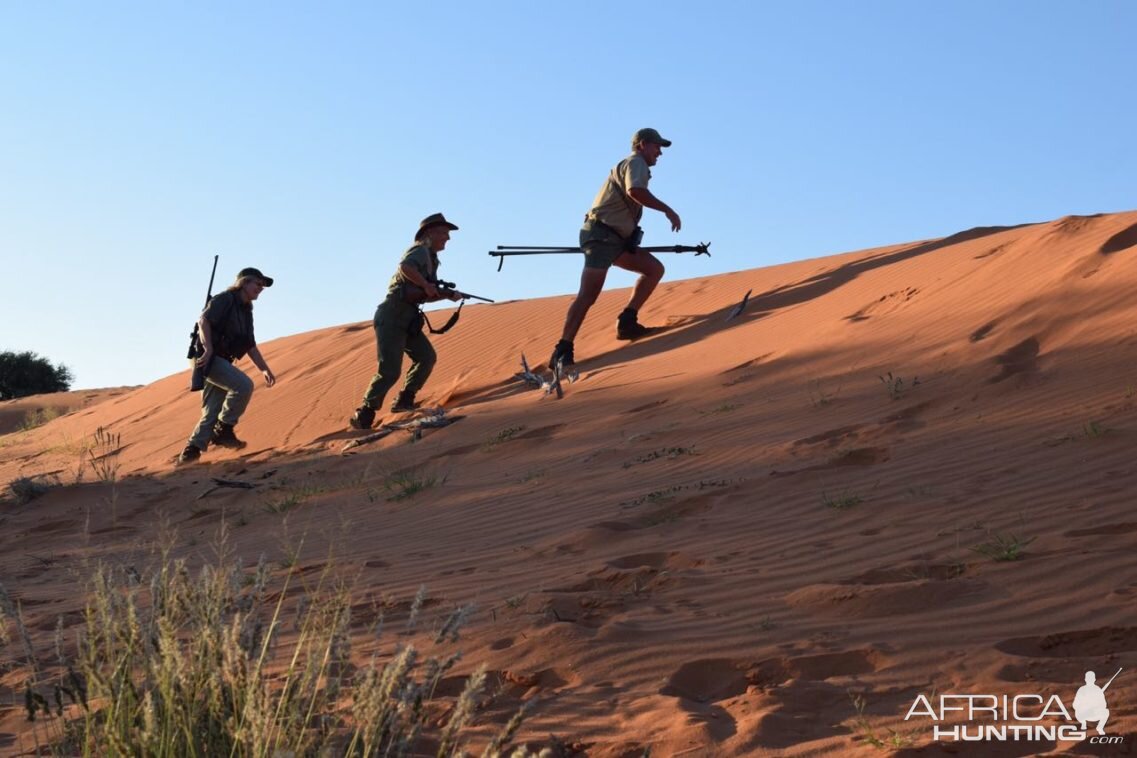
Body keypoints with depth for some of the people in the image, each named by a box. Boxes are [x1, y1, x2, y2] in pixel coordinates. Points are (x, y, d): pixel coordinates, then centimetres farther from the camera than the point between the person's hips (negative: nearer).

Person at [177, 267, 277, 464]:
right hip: (207, 358, -9)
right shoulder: (225, 299, -6)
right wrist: (208, 349, -31)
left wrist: (265, 369, 13)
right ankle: (224, 430, -13)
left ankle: (191, 451, 8)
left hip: (220, 361, 9)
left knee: (213, 412, 4)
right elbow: (204, 320, -21)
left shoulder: (246, 312, 20)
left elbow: (251, 346, 22)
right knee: (243, 385, -23)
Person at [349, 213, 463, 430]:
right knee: (389, 371, -13)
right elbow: (405, 267, -30)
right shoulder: (421, 250, -7)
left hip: (407, 319, 10)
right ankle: (363, 417, -6)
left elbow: (426, 296, 27)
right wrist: (426, 284, -20)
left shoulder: (430, 258, 21)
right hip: (392, 317, -10)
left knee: (427, 357, 7)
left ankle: (404, 401, 14)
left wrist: (449, 295, 14)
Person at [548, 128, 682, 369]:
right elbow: (635, 190, -27)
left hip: (617, 239, 10)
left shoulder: (634, 166, 24)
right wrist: (667, 210, -23)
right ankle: (563, 351, -21)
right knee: (588, 294, -17)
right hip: (601, 235, -10)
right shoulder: (635, 162, -6)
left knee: (655, 269, 3)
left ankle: (627, 322, 1)